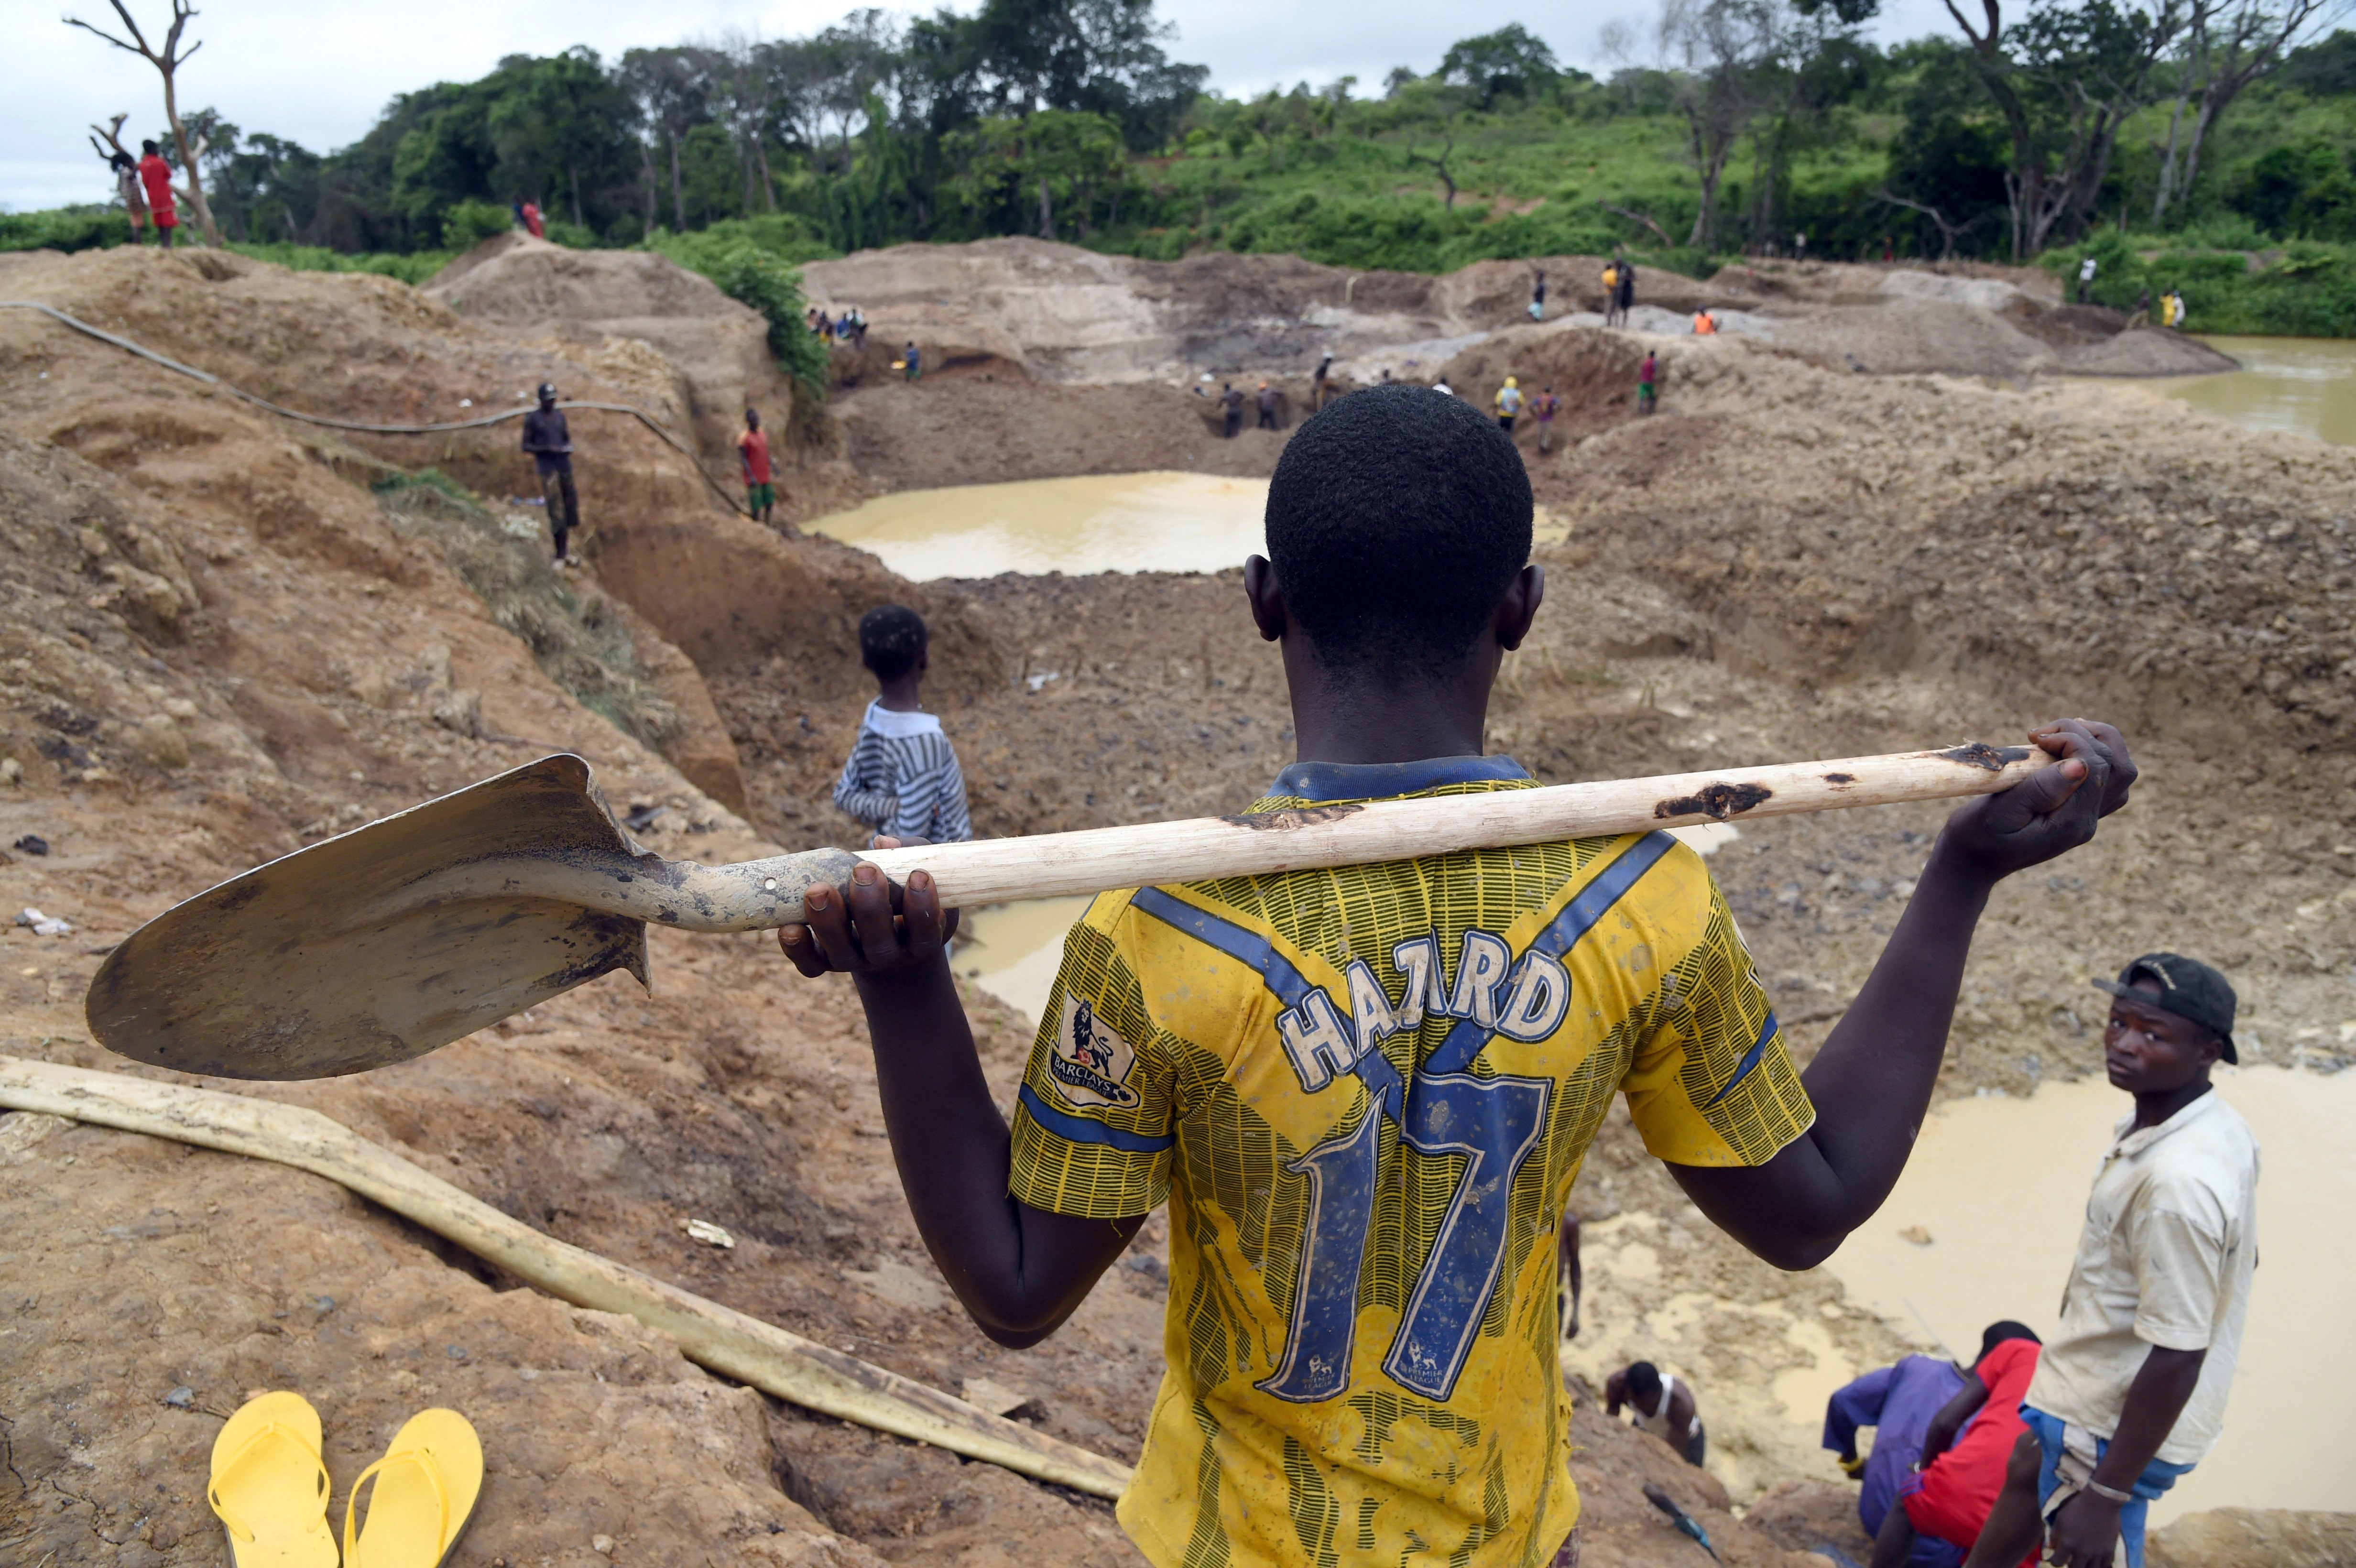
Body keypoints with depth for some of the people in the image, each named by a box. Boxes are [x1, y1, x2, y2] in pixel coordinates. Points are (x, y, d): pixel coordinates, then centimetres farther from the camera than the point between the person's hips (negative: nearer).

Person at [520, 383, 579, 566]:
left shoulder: (560, 415, 12)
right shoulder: (532, 419, -3)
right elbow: (526, 446, -4)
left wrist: (569, 447, -1)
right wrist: (547, 448, -19)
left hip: (564, 465, 6)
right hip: (547, 467, -6)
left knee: (569, 506, 6)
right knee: (556, 510, -10)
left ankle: (564, 552, 16)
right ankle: (560, 555, -7)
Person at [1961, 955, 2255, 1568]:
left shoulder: (2178, 1184, -36)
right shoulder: (2217, 1124, -6)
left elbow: (2177, 1358, -31)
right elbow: (2232, 1258, 9)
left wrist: (2106, 1495, -23)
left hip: (2121, 1421, -10)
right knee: (2026, 1474, 30)